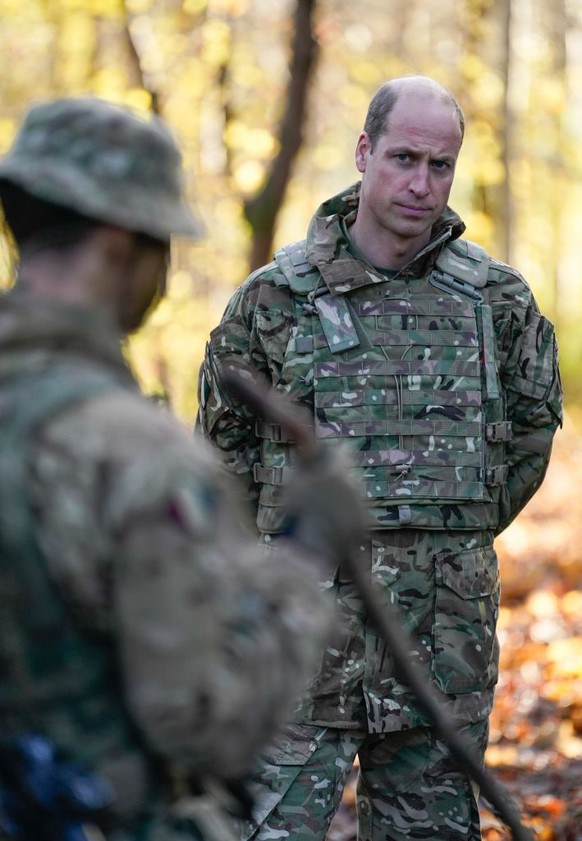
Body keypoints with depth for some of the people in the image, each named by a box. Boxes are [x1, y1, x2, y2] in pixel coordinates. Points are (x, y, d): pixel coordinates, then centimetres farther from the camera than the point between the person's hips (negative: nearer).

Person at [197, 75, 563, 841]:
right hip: (310, 614, -2)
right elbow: (225, 434, 13)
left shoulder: (497, 297, 4)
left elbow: (533, 423, 20)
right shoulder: (277, 295, -2)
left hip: (447, 627, 2)